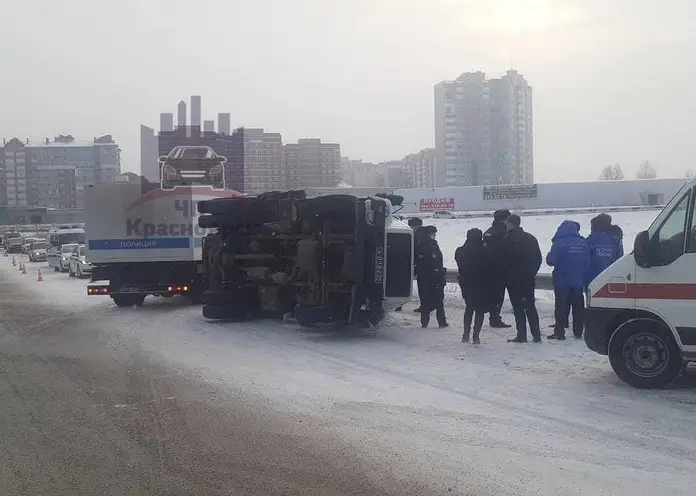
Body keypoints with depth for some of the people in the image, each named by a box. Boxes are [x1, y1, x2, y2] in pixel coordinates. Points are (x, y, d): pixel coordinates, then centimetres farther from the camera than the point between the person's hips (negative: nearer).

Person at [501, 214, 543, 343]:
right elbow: (539, 258, 11)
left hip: (513, 279, -5)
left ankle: (521, 335, -1)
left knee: (518, 306, 0)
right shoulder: (531, 238, 9)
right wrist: (533, 272, 18)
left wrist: (504, 276, 2)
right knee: (530, 305, 12)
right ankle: (536, 335, 10)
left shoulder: (507, 240, -11)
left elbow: (503, 260, -12)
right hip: (529, 278, 6)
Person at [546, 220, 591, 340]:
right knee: (578, 306, 12)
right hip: (578, 282, 4)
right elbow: (587, 263, 4)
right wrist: (583, 277, 17)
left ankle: (559, 332, 1)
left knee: (561, 307, 2)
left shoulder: (559, 243, -15)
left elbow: (551, 260, -15)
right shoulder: (583, 243, 1)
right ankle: (578, 331, 18)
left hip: (562, 282, -4)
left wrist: (549, 256, 7)